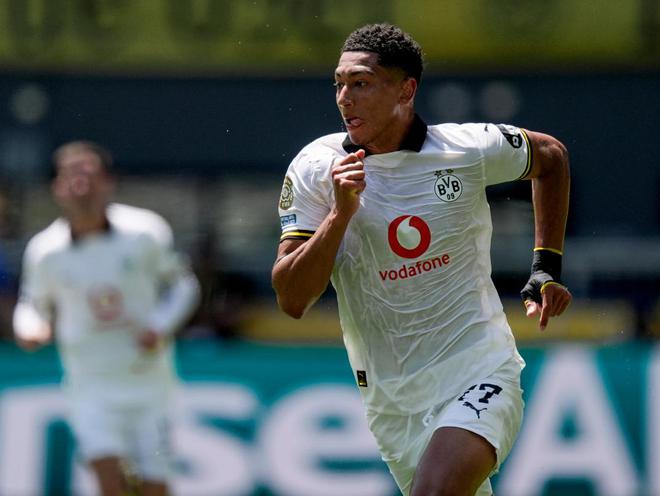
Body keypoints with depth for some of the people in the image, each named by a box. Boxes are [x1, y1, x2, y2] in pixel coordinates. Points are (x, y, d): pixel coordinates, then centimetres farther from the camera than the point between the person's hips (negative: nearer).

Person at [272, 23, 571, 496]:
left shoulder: (469, 149, -6)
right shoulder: (314, 169, -5)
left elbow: (551, 156, 17)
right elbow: (291, 299, -10)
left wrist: (547, 270, 15)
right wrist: (340, 213, -20)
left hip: (480, 374, -3)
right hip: (391, 399, 3)